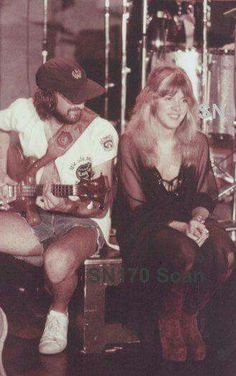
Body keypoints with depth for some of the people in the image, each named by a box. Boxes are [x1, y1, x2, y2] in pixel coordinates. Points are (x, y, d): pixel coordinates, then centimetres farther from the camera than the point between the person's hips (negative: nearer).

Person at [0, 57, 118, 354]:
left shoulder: (100, 132, -16)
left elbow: (101, 206, -15)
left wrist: (67, 207, -35)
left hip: (83, 221, -4)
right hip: (34, 215, 4)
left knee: (58, 259, -39)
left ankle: (59, 313, -4)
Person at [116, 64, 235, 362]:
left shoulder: (197, 143, 6)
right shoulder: (131, 143, -8)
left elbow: (205, 195, 9)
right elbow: (137, 207, -10)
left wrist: (196, 219, -14)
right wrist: (180, 226, -23)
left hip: (189, 222, 4)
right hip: (145, 227, -4)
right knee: (185, 253, -36)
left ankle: (189, 315, -3)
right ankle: (167, 321, -7)